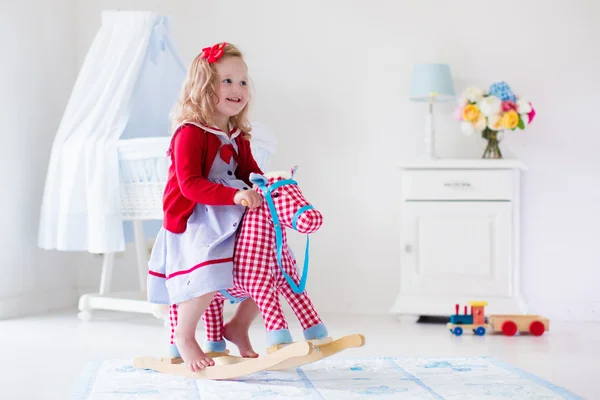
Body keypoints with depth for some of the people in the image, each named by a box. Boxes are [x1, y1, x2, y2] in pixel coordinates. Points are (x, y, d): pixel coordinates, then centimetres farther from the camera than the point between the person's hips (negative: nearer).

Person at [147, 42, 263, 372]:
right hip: (192, 223, -8)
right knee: (209, 277, -29)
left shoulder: (238, 137, 12)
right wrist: (235, 196, -33)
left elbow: (251, 172, 16)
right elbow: (190, 184, -23)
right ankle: (184, 336, -2)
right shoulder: (190, 134, -14)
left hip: (230, 222, 8)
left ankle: (239, 326, 25)